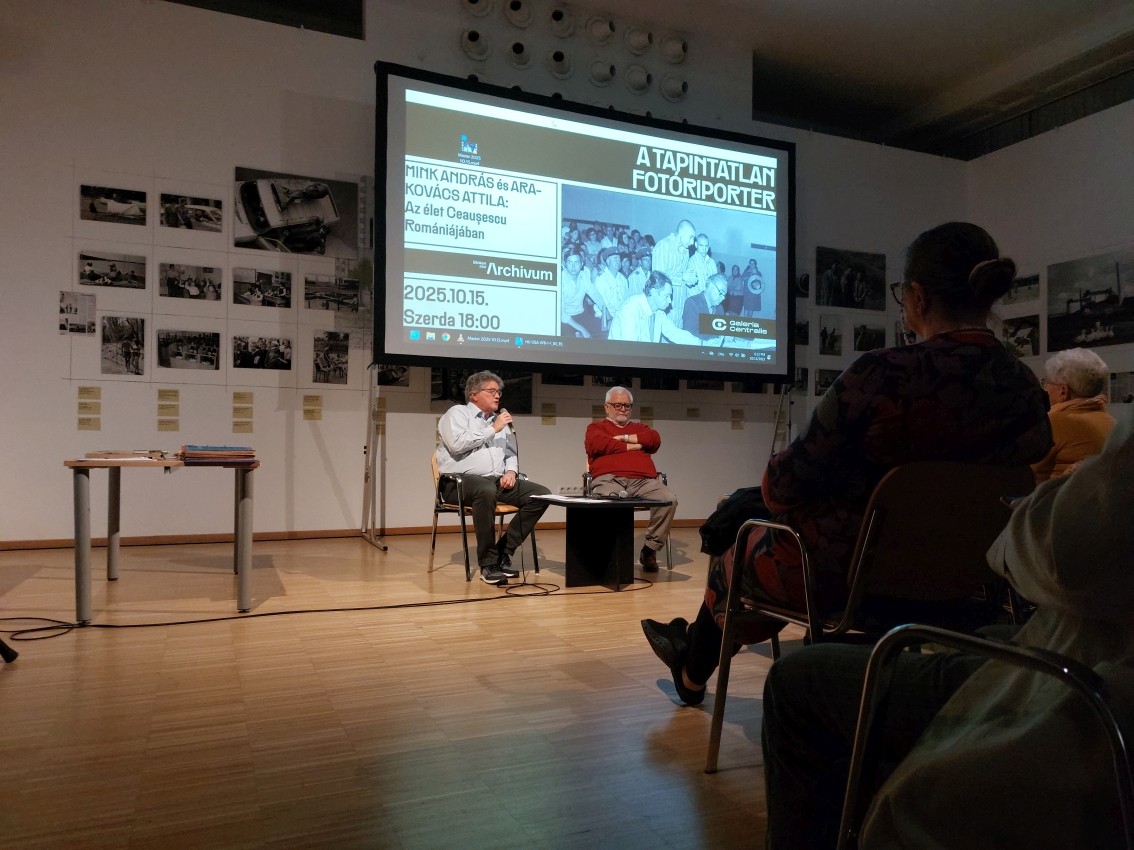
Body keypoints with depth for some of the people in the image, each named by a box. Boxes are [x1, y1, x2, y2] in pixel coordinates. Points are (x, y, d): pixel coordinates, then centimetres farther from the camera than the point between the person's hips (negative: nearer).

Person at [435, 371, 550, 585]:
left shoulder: (500, 419, 24)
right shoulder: (457, 413, 5)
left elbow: (511, 453, 23)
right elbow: (457, 444, -14)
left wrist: (511, 471, 0)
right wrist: (493, 429, -9)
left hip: (498, 481, 7)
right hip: (461, 481, -6)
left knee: (542, 495, -14)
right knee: (487, 490, -41)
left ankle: (503, 551, -10)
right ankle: (488, 563, -28)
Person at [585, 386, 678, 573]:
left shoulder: (639, 428, 34)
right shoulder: (596, 427, 25)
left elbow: (655, 439, 11)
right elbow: (595, 444, 0)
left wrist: (625, 437, 4)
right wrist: (632, 446, 5)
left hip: (642, 480, 3)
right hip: (609, 479, -3)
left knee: (670, 498, -27)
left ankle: (650, 549, -14)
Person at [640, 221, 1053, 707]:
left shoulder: (882, 375, -27)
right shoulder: (1025, 387, -6)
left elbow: (786, 484, -21)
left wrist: (773, 487, 5)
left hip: (841, 572, -7)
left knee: (730, 559, 24)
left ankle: (693, 674, 49)